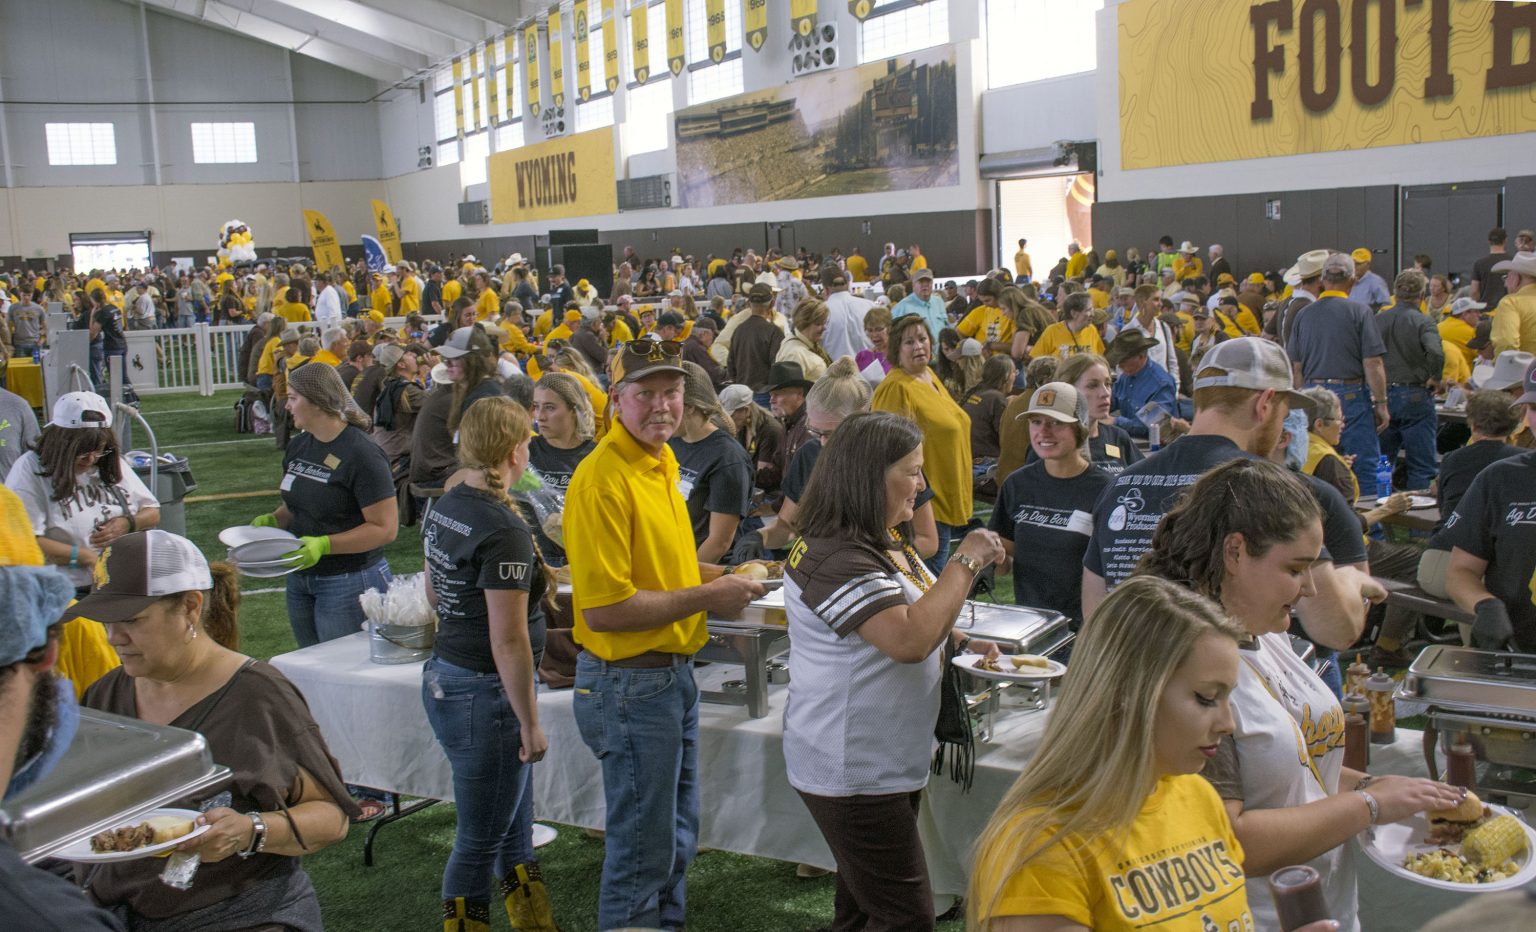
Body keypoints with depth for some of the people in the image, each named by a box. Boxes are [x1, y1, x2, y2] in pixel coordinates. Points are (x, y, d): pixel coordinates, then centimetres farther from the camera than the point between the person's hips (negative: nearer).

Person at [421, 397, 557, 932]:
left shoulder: (444, 507, 5)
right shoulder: (505, 530, -22)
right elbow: (508, 642, -22)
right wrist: (530, 723, -14)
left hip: (443, 678, 9)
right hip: (484, 693, -9)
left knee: (515, 832, 21)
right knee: (481, 842, 7)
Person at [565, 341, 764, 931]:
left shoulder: (660, 461, 7)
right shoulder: (603, 480, -22)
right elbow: (603, 609, -27)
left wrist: (721, 575, 7)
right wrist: (705, 597, -19)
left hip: (673, 675, 9)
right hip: (631, 685, -9)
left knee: (677, 839, 23)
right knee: (643, 852, 5)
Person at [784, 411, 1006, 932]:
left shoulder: (888, 543, 9)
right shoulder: (836, 557, -23)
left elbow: (924, 616, 24)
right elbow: (908, 640, -32)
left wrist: (960, 644, 4)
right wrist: (965, 561, -22)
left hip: (890, 764, 10)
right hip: (853, 772, -10)